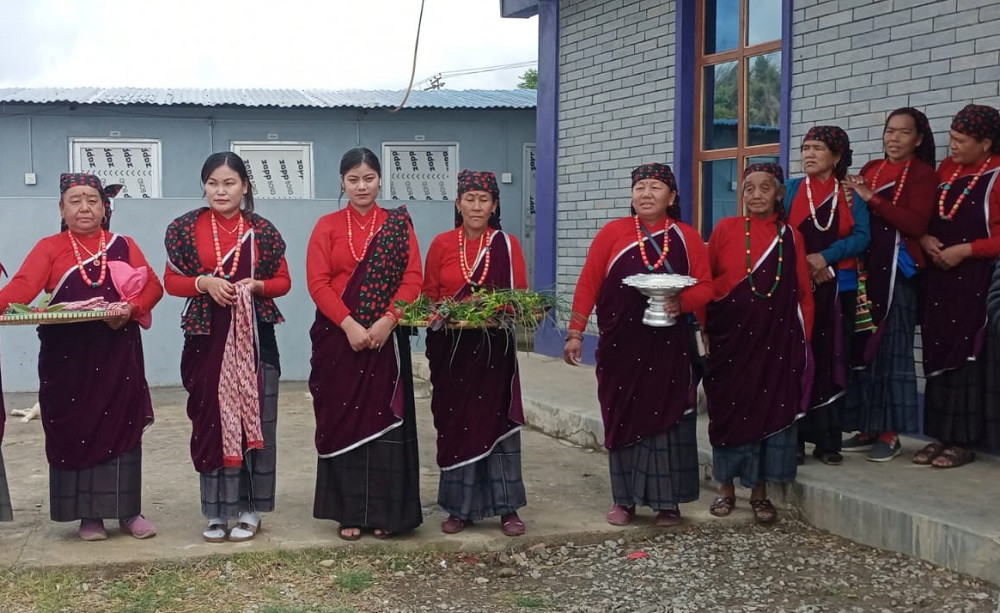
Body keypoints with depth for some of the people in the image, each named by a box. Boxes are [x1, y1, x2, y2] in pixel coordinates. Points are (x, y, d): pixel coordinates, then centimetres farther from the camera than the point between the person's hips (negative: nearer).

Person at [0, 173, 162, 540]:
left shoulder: (123, 245, 10)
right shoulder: (49, 248, 5)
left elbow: (153, 286, 2)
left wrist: (131, 309, -18)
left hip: (117, 351, 1)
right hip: (66, 355, -1)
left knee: (121, 425, 2)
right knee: (74, 428, 1)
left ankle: (129, 511, 11)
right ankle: (89, 515, 11)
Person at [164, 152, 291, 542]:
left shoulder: (262, 230, 4)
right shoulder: (187, 228, 4)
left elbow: (283, 282, 9)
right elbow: (171, 281, 5)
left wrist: (257, 285, -11)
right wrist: (203, 282, -13)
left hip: (253, 336, 0)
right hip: (206, 337, 0)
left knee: (253, 419, 1)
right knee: (210, 420, 1)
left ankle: (250, 509, 12)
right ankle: (216, 511, 11)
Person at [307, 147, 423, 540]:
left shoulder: (398, 224, 7)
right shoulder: (327, 226, 6)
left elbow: (413, 278, -1)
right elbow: (317, 282, -4)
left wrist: (386, 321, -15)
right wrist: (349, 324, -16)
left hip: (386, 338, 0)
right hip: (339, 337, 0)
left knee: (385, 418, 1)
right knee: (343, 419, 2)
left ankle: (385, 511, 9)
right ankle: (349, 512, 9)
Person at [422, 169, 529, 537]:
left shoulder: (507, 245, 2)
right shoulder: (442, 244, 3)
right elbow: (428, 296, 6)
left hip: (495, 346, -1)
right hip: (451, 348, 1)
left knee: (497, 420, 0)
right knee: (454, 423, 3)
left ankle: (507, 507, 7)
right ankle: (460, 507, 12)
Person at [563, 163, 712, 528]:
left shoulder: (687, 238, 5)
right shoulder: (612, 233, 1)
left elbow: (705, 288, 3)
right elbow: (587, 284, 0)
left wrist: (682, 302, -17)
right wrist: (575, 333, -6)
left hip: (668, 345, 0)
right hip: (620, 344, 0)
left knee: (666, 418, 3)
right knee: (622, 418, 6)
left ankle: (667, 501, 14)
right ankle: (625, 500, 17)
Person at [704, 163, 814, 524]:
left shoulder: (791, 236, 5)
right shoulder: (726, 229, 1)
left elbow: (804, 292, 7)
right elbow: (704, 280, 5)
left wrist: (803, 339, 3)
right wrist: (705, 327, 2)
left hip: (776, 337, 1)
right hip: (730, 334, -1)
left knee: (770, 406, 2)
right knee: (729, 406, 4)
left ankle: (760, 491, 13)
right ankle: (726, 487, 18)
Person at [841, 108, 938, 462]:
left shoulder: (923, 174, -1)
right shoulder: (870, 169, 15)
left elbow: (916, 224, -15)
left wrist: (872, 199, -17)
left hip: (897, 271, -5)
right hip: (865, 268, 5)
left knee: (891, 349, -3)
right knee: (862, 346, 4)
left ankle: (890, 433, 3)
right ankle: (868, 427, 12)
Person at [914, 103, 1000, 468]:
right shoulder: (946, 169, 11)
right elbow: (924, 216, 18)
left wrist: (964, 250, -18)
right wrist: (925, 239, -2)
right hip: (939, 277, 6)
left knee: (967, 355, -4)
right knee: (938, 353, 6)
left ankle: (964, 440, 3)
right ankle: (942, 435, 13)